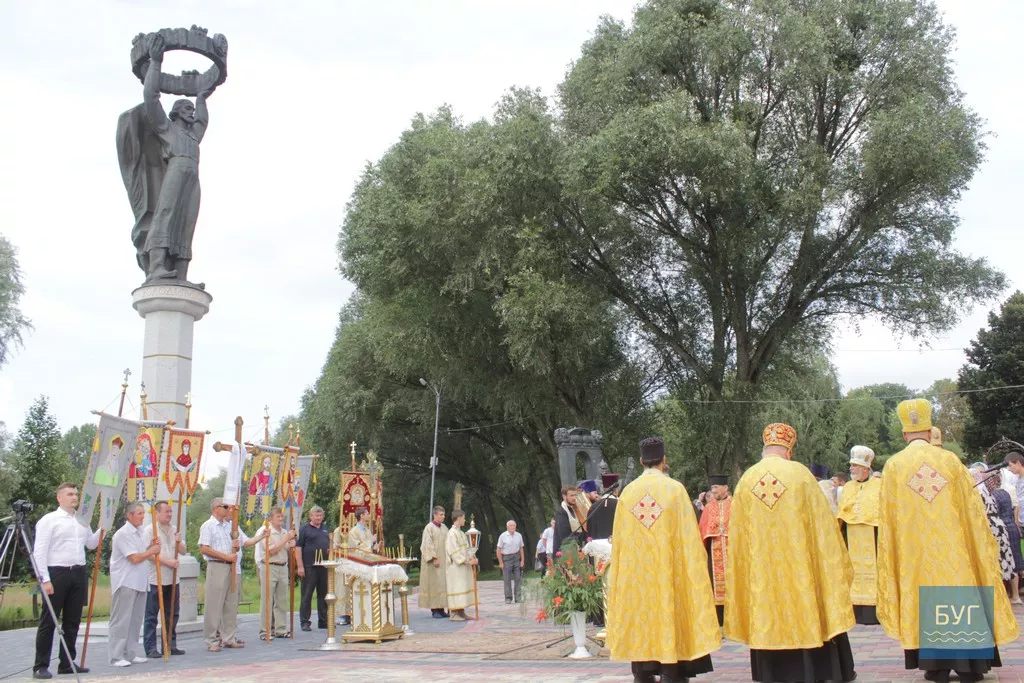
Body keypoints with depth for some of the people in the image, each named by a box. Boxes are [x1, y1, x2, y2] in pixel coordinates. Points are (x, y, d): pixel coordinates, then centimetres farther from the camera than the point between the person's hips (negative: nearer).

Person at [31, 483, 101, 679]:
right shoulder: (49, 520, -5)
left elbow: (91, 544, 23)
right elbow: (39, 552, -8)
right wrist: (45, 580, -15)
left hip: (78, 574, 6)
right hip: (56, 574, -6)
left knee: (72, 621, 10)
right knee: (48, 622, -1)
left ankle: (67, 663, 18)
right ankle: (40, 666, 5)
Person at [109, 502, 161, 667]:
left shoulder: (139, 532, 16)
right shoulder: (123, 534, -12)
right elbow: (134, 558, -17)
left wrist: (150, 547, 5)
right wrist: (152, 551, -6)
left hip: (140, 583, 9)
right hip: (125, 583, -9)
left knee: (135, 620, 11)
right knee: (121, 621, -4)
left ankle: (129, 654, 18)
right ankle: (116, 656, 0)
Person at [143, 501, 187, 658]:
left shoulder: (174, 530, 14)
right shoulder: (149, 530, -5)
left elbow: (183, 551, 15)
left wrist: (179, 542, -5)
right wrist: (167, 561, -18)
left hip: (172, 579, 6)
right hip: (155, 580, -6)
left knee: (172, 614, 10)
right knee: (151, 616, 0)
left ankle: (170, 645, 19)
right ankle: (150, 648, 4)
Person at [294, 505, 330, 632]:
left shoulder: (325, 529, 17)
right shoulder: (304, 529, -2)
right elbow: (298, 547, -7)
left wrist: (331, 549, 4)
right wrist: (300, 566, -14)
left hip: (324, 566, 6)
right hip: (309, 567, -6)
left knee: (324, 594, 10)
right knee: (307, 594, -1)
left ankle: (323, 621, 18)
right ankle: (305, 622, 5)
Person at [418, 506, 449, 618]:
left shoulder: (444, 528, 12)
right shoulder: (429, 527, -8)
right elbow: (427, 545, -13)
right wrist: (434, 558, -19)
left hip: (444, 561, 7)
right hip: (433, 562, -7)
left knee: (443, 583, 6)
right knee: (434, 583, -5)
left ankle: (441, 609, 11)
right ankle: (434, 610, -1)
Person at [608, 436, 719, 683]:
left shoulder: (628, 492, 3)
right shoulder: (675, 489, -5)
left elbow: (619, 540, 8)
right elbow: (688, 537, -5)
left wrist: (618, 583, 15)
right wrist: (693, 569, 2)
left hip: (635, 576, 3)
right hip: (668, 576, -3)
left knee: (640, 630, 7)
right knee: (669, 626, -1)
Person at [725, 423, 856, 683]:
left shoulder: (746, 480, 1)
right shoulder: (800, 474, -6)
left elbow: (738, 535, 5)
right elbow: (821, 524, -2)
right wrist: (837, 566, 8)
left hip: (762, 577, 2)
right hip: (800, 571, -2)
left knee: (770, 626, 6)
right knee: (808, 622, 8)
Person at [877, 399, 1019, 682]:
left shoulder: (893, 466, -3)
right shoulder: (950, 460, -2)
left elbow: (888, 518, -1)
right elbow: (971, 506, 4)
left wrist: (893, 557, 9)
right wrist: (983, 542, 14)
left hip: (914, 552, 0)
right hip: (951, 548, 1)